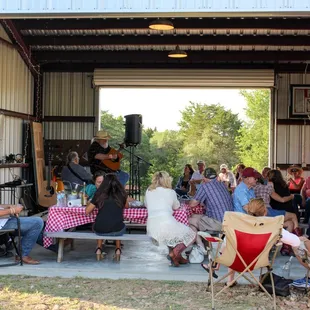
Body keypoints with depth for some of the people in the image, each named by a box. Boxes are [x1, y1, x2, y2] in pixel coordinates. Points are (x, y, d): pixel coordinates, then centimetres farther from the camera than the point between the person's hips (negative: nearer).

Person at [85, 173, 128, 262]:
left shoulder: (99, 194, 2)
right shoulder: (121, 194, 3)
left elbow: (87, 211, 7)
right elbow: (126, 206, 22)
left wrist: (94, 204, 25)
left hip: (100, 231, 0)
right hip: (117, 231, 0)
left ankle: (99, 249, 26)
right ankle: (118, 249, 26)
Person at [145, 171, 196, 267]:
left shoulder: (148, 191, 16)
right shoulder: (170, 192, 8)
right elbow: (176, 207, 24)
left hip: (151, 229, 5)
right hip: (166, 223, -5)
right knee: (191, 235, 14)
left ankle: (177, 256, 19)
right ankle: (174, 253, -5)